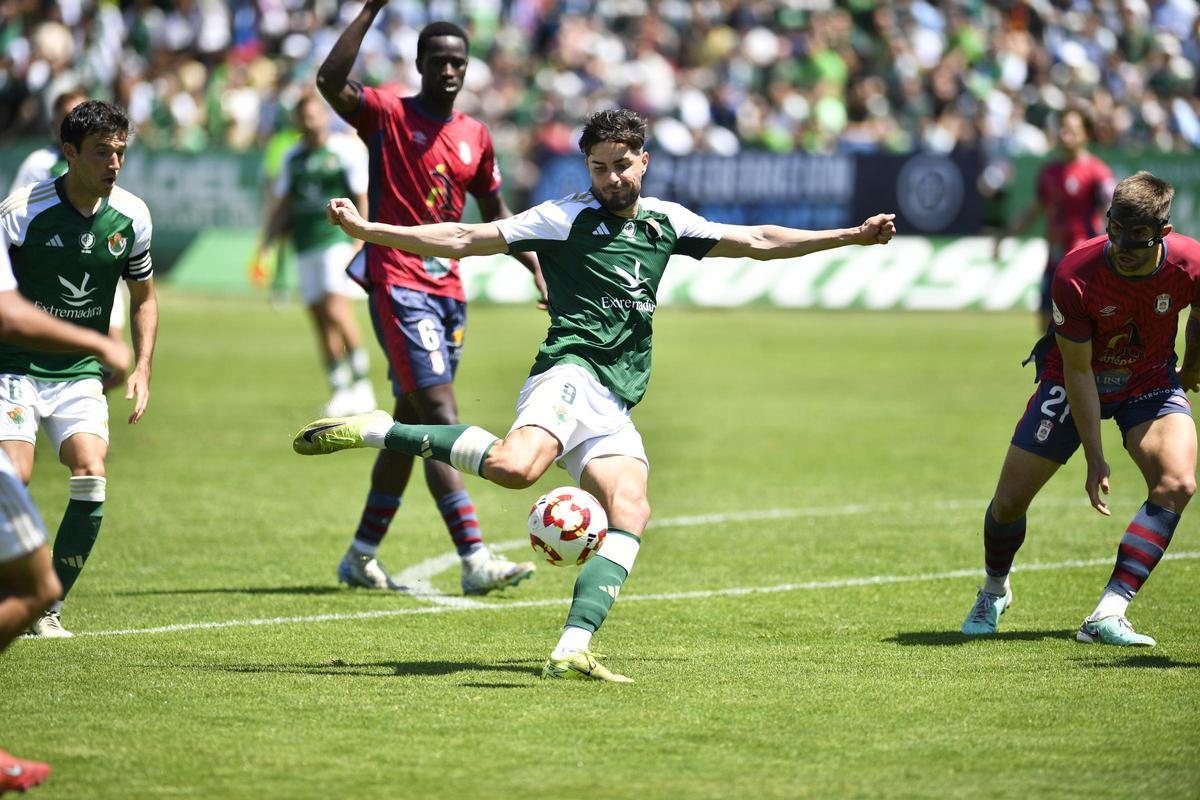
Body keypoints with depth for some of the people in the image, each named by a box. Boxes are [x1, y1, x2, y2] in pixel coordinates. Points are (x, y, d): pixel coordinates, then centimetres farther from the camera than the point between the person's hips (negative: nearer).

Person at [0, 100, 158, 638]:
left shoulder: (131, 216, 0)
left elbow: (144, 296, 15)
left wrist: (142, 370, 6)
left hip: (81, 373, 3)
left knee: (91, 481, -15)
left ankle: (48, 608, -1)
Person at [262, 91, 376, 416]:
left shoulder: (348, 150, -2)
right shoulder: (293, 158, 14)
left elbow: (365, 201, -4)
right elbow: (282, 207, 20)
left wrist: (359, 246, -12)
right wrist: (266, 247, 12)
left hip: (340, 240, -6)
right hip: (306, 247, 6)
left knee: (336, 310, -20)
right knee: (321, 320, 3)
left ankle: (362, 382, -9)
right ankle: (340, 392, 8)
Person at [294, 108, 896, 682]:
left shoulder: (665, 222, 21)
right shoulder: (565, 218, 4)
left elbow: (757, 242, 29)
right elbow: (463, 240, 1)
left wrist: (852, 236, 26)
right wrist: (365, 229, -7)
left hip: (615, 408, 6)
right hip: (571, 373, -6)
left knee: (631, 512, -20)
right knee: (517, 466, -36)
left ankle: (571, 651, -28)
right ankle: (373, 430, -23)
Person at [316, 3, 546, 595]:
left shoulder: (476, 137, 12)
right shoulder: (387, 115, -5)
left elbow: (495, 214, 25)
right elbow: (330, 82, -23)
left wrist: (539, 271, 16)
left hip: (447, 288, 7)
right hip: (397, 284, -7)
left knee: (413, 424, 11)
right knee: (441, 416, -15)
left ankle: (360, 556, 23)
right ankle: (475, 562, -20)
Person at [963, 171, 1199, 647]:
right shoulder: (1075, 276, -31)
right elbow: (1077, 371, -22)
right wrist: (1095, 459, -22)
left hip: (1150, 383, 1)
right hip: (1073, 383, -1)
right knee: (1010, 499, -2)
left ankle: (1106, 617, -26)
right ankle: (994, 591, 32)